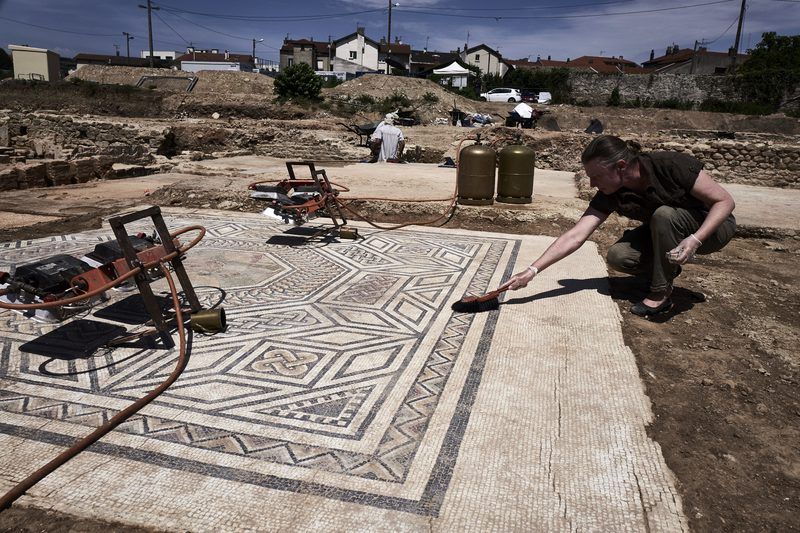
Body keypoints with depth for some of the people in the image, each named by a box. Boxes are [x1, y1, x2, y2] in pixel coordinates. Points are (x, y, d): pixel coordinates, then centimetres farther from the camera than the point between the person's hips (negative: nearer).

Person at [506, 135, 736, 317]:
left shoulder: (672, 166, -31)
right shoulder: (609, 195, -18)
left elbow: (725, 201, -23)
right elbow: (575, 236, -25)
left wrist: (695, 239, -39)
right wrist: (532, 270, -33)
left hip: (711, 227, -4)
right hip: (665, 232, 4)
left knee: (664, 214, -34)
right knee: (618, 256, -21)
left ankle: (661, 293, -18)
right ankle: (668, 267, 9)